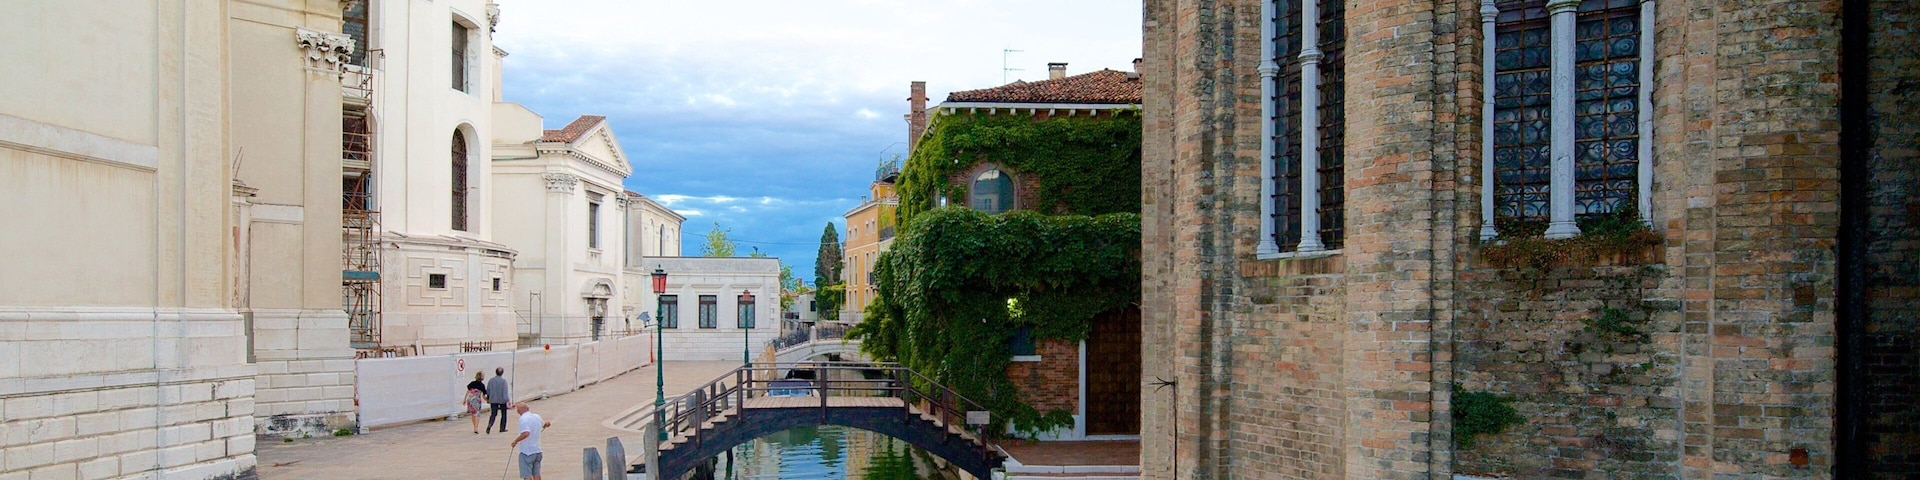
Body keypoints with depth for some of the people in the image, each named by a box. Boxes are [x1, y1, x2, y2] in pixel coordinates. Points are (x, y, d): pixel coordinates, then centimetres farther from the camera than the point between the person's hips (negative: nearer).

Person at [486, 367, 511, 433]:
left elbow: (488, 391, 9)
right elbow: (505, 392, -16)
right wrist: (508, 400, -13)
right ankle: (502, 428, 16)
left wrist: (488, 398, 23)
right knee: (503, 414, 12)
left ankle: (489, 425, -17)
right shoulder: (503, 381, -13)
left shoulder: (491, 380, 1)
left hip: (493, 400, 3)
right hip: (502, 400, -3)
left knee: (493, 414, 7)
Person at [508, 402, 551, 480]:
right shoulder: (537, 417, 6)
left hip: (526, 452, -7)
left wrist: (515, 441, -18)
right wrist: (547, 423, 46)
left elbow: (526, 433, -30)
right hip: (537, 451, 7)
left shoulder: (523, 419, -16)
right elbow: (547, 424, 25)